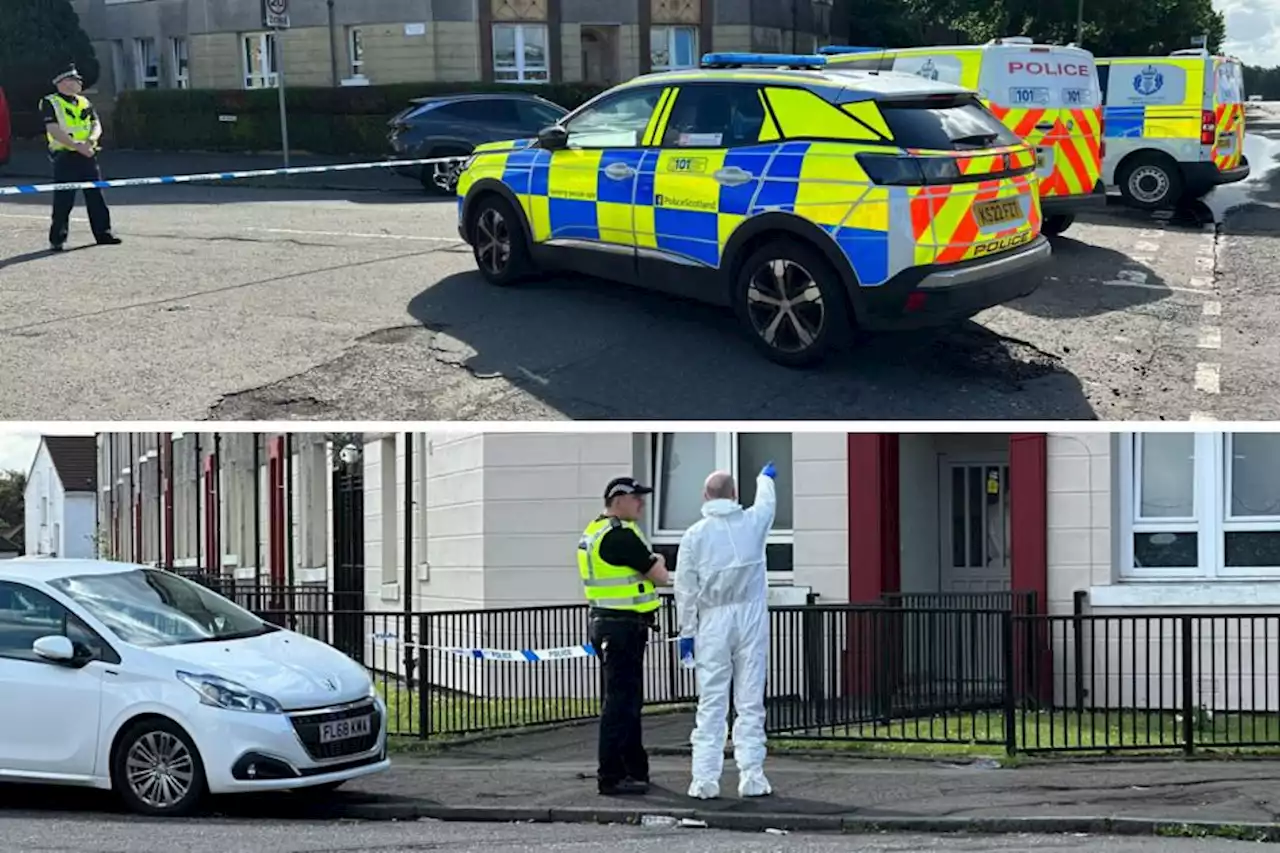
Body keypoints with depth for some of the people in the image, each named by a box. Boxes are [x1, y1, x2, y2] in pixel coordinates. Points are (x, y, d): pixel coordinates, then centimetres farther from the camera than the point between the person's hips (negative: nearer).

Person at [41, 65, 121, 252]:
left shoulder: (85, 103, 17)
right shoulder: (50, 103, -3)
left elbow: (96, 125, 10)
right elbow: (54, 131, -14)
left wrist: (91, 139, -13)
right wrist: (77, 145, -23)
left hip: (87, 155, 6)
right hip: (65, 157, -6)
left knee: (96, 196, 7)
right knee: (63, 200, -5)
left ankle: (103, 232, 15)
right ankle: (57, 239, 2)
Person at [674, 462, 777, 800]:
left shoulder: (695, 534, -2)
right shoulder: (752, 522, 2)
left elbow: (685, 587, -1)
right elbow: (767, 502, 27)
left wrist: (687, 631, 7)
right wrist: (765, 478, 49)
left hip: (713, 621, 0)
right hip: (751, 617, 1)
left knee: (711, 704, 1)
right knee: (750, 702, 2)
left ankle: (705, 779, -3)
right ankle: (752, 777, 0)